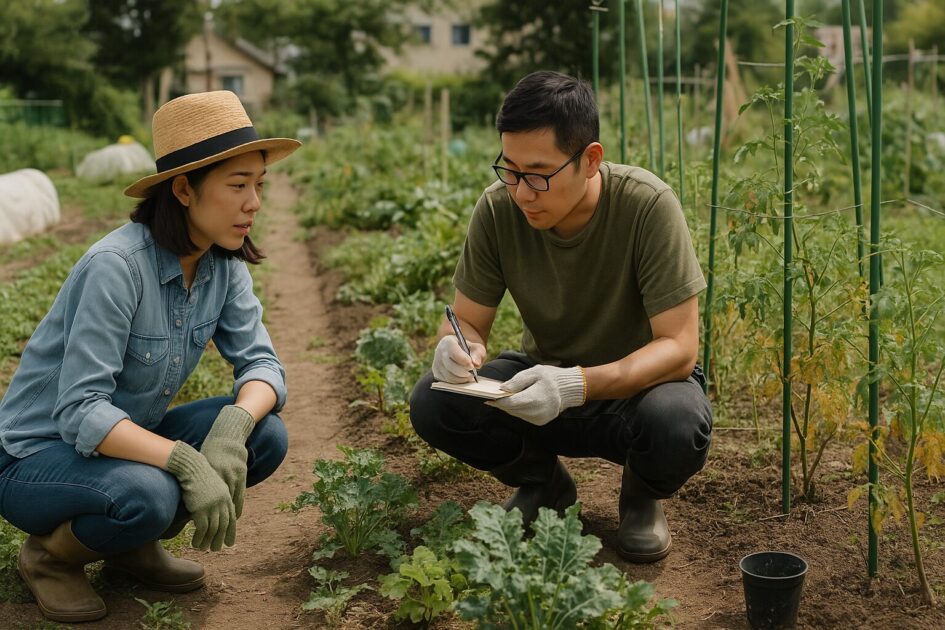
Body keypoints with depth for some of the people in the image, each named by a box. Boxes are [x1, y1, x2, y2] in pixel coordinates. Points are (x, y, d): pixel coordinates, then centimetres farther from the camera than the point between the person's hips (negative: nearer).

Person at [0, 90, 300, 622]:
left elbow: (262, 363, -9)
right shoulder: (117, 265, -28)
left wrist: (234, 424, -30)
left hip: (128, 438, 7)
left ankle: (135, 544, 6)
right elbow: (80, 412, -31)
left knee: (266, 436, -15)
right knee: (145, 495, -36)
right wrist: (184, 460, -42)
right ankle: (51, 554, -2)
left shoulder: (224, 264, -7)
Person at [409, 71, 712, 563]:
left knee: (675, 424, -37)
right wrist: (460, 349, -32)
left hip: (637, 381, -3)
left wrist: (578, 385, -42)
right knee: (433, 403, -22)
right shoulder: (499, 208, -16)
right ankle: (543, 483, 9)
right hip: (545, 380, 3)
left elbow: (679, 347, -26)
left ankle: (642, 496, 3)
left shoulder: (647, 205, -25)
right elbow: (467, 320, -6)